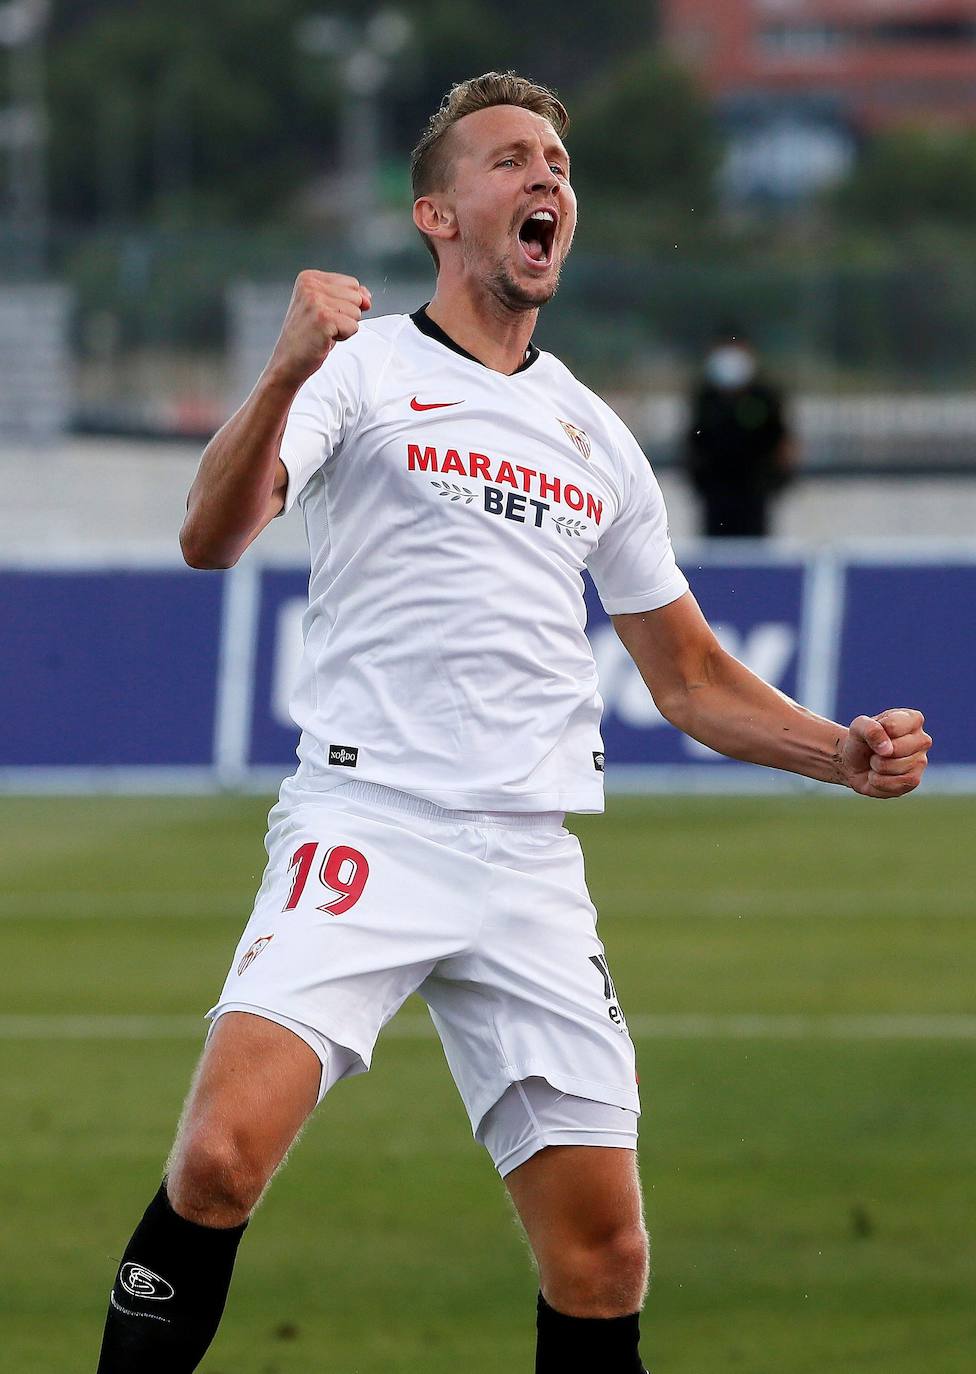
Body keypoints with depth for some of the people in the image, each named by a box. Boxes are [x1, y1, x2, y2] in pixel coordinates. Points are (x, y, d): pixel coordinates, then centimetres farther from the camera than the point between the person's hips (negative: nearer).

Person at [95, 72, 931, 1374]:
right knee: (219, 1162, -24)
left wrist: (848, 753, 9)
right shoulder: (362, 367, 3)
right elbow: (213, 538, -13)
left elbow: (692, 678, 26)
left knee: (603, 1262, -2)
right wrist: (286, 376, -31)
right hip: (365, 824, -5)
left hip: (532, 864, 5)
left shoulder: (596, 436, 20)